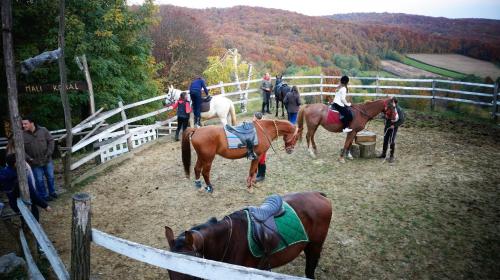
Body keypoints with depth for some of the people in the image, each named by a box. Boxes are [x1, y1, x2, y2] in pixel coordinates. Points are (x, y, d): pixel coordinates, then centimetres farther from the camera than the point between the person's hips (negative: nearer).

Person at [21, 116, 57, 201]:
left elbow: (51, 141, -1)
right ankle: (44, 195, 26)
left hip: (47, 160, 1)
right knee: (39, 180, 8)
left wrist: (49, 153, -10)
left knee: (50, 177, 16)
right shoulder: (22, 135, -10)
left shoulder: (43, 130, -8)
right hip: (35, 163, -1)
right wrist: (28, 158, -16)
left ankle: (52, 192, 36)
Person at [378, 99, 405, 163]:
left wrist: (394, 125, -18)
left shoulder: (399, 110, -15)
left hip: (393, 127, -5)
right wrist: (385, 116, -16)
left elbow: (402, 120, -13)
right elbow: (384, 116, 7)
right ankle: (383, 154, 30)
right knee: (385, 140, 14)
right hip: (387, 126, 5)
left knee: (392, 142, -3)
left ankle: (391, 156, 11)